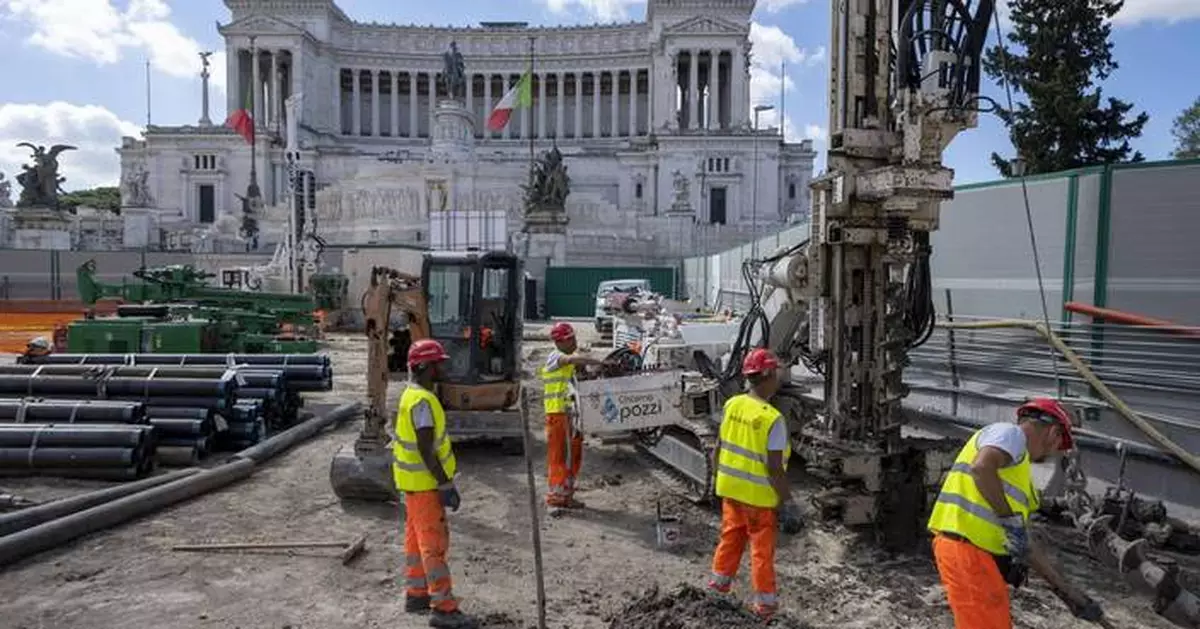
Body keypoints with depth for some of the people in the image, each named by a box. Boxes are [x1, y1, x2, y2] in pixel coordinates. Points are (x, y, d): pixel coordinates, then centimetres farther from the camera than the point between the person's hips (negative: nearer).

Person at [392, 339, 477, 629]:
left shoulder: (413, 394, 9)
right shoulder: (422, 401, -23)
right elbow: (426, 451, -27)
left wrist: (443, 480, 21)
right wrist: (445, 485, -23)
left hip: (416, 480, 10)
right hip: (424, 482, -10)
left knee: (417, 539, 18)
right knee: (434, 542, -4)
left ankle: (416, 594, 30)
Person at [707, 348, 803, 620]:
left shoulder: (731, 404, -5)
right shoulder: (773, 419, -24)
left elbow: (719, 449, 4)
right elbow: (775, 469, -21)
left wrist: (720, 476, 18)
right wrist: (787, 501, -11)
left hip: (730, 489, 6)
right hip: (759, 495, -5)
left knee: (731, 535, 24)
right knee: (762, 548, 11)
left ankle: (720, 581, 39)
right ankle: (765, 601, 24)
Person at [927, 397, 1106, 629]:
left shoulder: (1020, 469, 26)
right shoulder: (1010, 433, -3)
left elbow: (1025, 543, 26)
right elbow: (981, 468, -27)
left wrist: (1067, 592, 27)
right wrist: (1010, 518, -17)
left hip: (982, 553, 10)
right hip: (967, 550, -10)